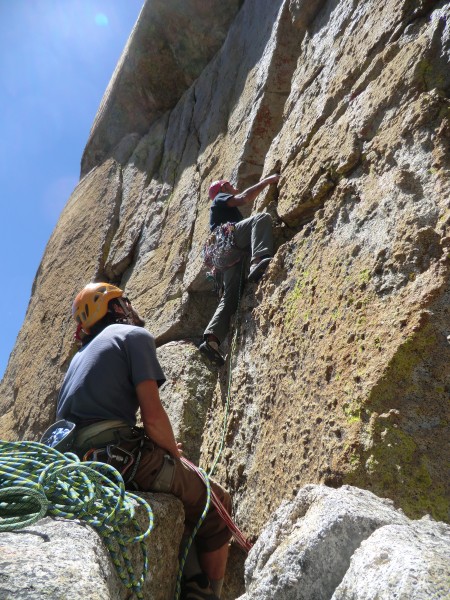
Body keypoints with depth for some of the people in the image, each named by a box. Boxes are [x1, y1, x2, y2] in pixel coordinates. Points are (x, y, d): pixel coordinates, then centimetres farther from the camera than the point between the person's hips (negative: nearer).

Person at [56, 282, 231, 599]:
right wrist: (175, 454, 7)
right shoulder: (133, 335, 1)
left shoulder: (81, 355, 25)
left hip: (76, 463, 9)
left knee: (187, 497, 28)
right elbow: (153, 416, -12)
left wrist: (167, 449, 21)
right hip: (121, 455, -9)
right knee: (216, 503, 11)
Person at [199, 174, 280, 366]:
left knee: (230, 298, -6)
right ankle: (259, 261, -49)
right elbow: (243, 198, 3)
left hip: (229, 253, 8)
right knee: (262, 217, -24)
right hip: (227, 237, -8)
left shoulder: (228, 211, 45)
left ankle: (211, 340, -19)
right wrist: (267, 181, 9)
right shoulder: (220, 197, 21)